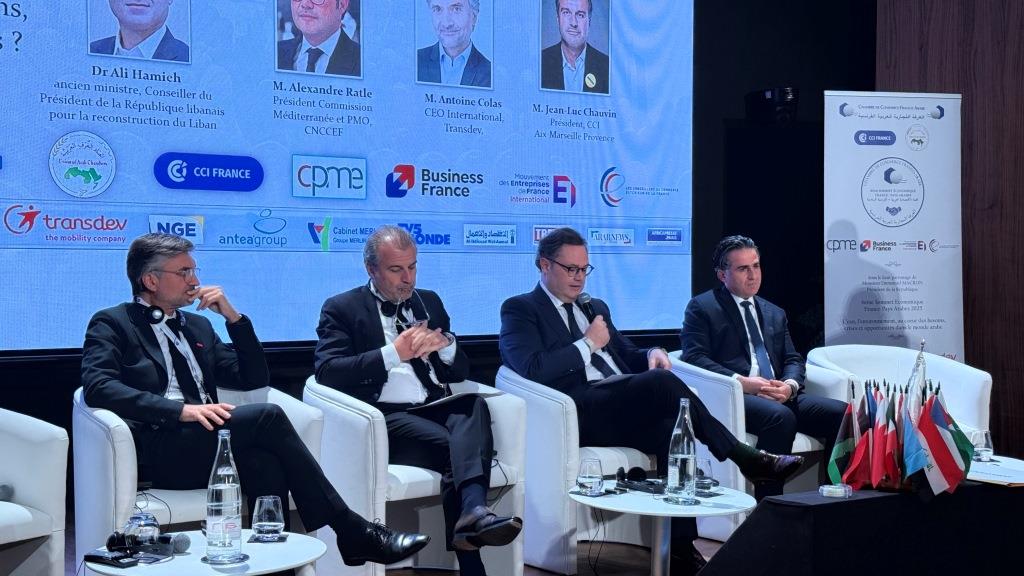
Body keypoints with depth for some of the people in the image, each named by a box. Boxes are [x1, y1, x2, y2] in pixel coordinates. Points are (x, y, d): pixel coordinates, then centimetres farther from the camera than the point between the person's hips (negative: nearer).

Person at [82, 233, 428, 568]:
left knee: (265, 462, -31)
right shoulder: (111, 324, 8)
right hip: (157, 451, -5)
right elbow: (98, 387, -12)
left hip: (203, 442, 6)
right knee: (268, 418, -24)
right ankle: (353, 533, -20)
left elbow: (254, 379, 22)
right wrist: (182, 409, -23)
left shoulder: (197, 325, 26)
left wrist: (233, 317, 8)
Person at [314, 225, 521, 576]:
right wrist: (393, 353, -14)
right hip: (387, 417, -4)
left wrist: (444, 345, -4)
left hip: (437, 409, 4)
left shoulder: (429, 302, 22)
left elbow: (460, 371, 20)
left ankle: (473, 510, -48)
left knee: (474, 405, -32)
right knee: (454, 447, -33)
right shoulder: (342, 308, 8)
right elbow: (327, 372, -8)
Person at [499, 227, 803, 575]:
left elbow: (626, 356, 29)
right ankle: (745, 459, -22)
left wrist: (650, 354, 5)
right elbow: (533, 370, -12)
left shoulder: (595, 308, 30)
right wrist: (587, 343, -7)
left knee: (671, 431, -30)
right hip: (580, 413, -7)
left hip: (622, 408, 7)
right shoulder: (520, 310, 6)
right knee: (663, 382, -31)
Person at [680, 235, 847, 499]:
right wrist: (741, 382, -18)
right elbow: (695, 357, -5)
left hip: (780, 395, 6)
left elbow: (793, 359, 19)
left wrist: (790, 385, -6)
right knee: (781, 417, -37)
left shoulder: (775, 313, 27)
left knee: (842, 413, -18)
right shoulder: (702, 307, 8)